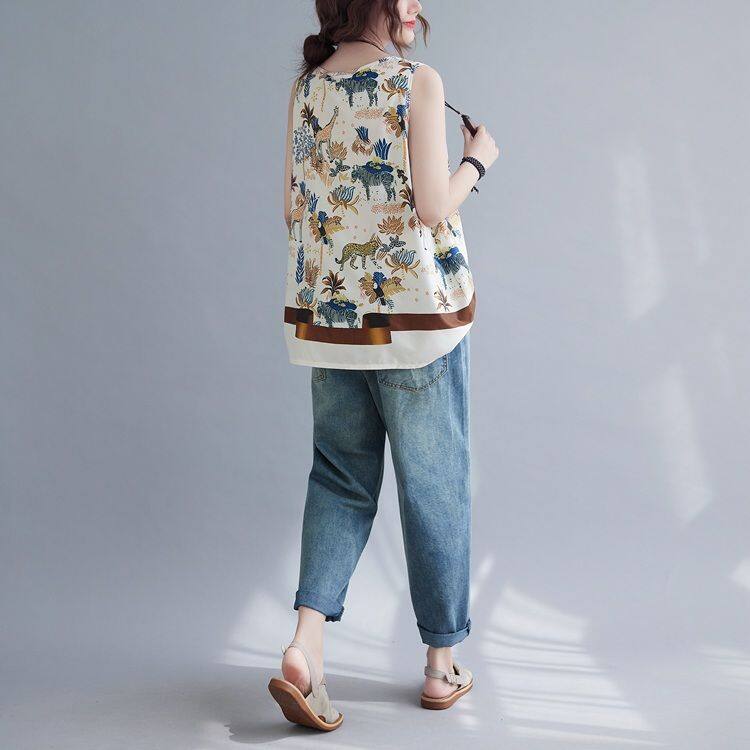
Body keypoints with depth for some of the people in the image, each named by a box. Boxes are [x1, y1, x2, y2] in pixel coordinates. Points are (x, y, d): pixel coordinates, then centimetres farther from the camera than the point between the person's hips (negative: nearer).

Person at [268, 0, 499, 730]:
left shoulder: (305, 88, 6)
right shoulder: (418, 81, -10)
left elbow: (294, 208, 9)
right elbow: (433, 208, -14)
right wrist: (476, 159, 3)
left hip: (329, 312, 5)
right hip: (417, 312, -5)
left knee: (340, 481, 14)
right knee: (434, 485, 8)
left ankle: (304, 643, -3)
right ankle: (441, 664, 19)